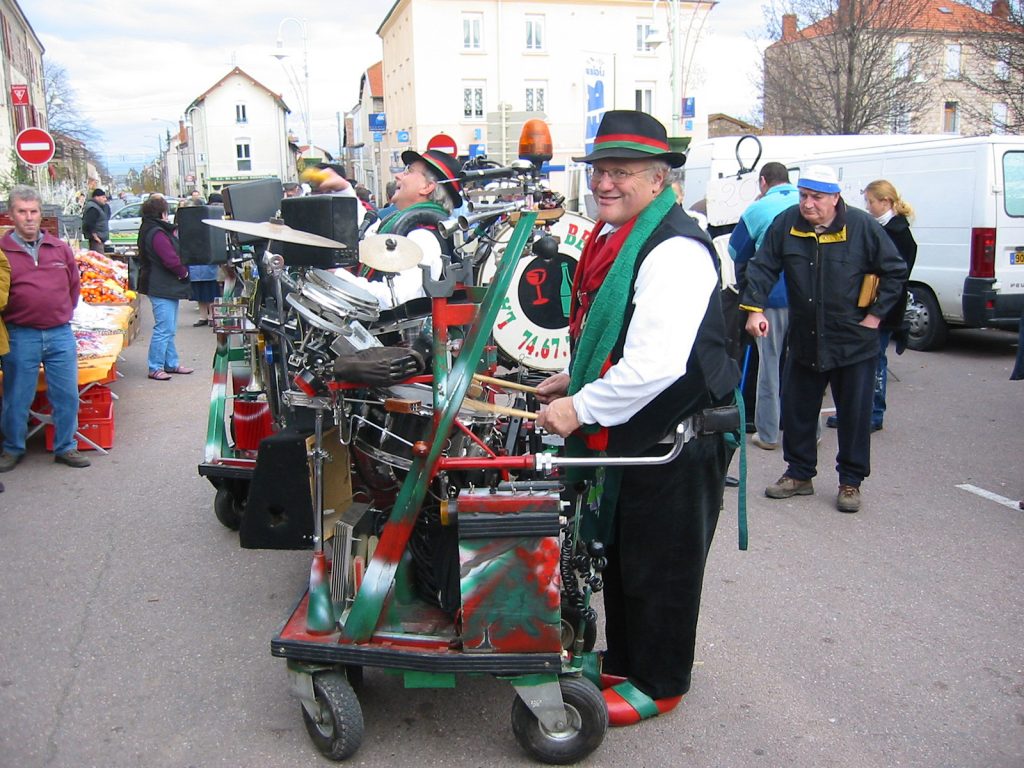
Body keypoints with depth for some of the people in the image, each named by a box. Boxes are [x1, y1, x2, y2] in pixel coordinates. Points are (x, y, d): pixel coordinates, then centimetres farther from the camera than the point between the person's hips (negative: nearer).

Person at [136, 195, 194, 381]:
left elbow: (172, 255, 20)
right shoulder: (157, 234, -19)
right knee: (164, 329, -7)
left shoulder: (149, 229, 15)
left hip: (167, 287, 11)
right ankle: (155, 368, -1)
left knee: (169, 329, 17)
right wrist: (184, 272, -8)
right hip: (162, 288, -11)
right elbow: (171, 260, -24)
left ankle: (171, 363, 25)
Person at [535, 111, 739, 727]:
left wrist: (581, 408, -25)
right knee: (620, 557, 23)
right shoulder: (612, 236, 8)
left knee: (658, 570, 8)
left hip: (673, 443, -10)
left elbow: (656, 364, -33)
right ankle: (623, 663, 42)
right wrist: (575, 379, 15)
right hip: (622, 434, 10)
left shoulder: (674, 251, -24)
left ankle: (658, 685, 28)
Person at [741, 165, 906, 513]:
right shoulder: (786, 224, -5)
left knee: (854, 414, 6)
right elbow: (762, 268, -2)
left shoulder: (862, 226, -11)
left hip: (854, 343, -3)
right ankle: (799, 474, 27)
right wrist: (754, 309, -15)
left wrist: (875, 315, -6)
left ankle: (851, 481, 20)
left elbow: (895, 271, -3)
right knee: (797, 410, 11)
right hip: (804, 341, 3)